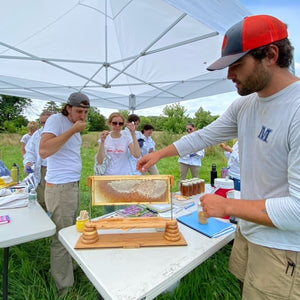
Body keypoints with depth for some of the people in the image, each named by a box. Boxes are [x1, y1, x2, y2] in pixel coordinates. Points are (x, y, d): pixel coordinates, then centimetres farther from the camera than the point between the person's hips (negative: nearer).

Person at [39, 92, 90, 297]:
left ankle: (68, 268, 39)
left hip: (73, 184, 9)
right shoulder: (56, 120, -12)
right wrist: (73, 131, -24)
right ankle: (64, 287, 18)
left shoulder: (72, 126, 14)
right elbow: (43, 151, -26)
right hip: (60, 187, -9)